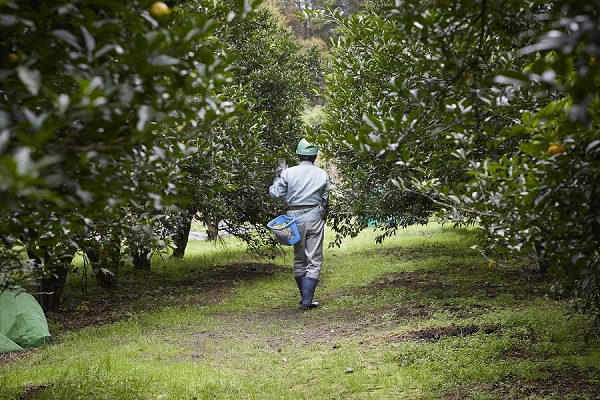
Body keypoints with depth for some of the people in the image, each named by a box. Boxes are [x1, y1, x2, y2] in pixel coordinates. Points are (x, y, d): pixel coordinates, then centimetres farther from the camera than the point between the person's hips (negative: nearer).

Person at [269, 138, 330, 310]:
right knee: (314, 260, 1)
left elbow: (275, 194, 0)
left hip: (294, 217, 2)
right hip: (314, 217, -2)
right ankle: (307, 301, -6)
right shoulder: (322, 174, 0)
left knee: (299, 259, 16)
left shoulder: (288, 173, -2)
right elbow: (325, 199, 5)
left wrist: (278, 176, 14)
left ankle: (304, 297, 24)